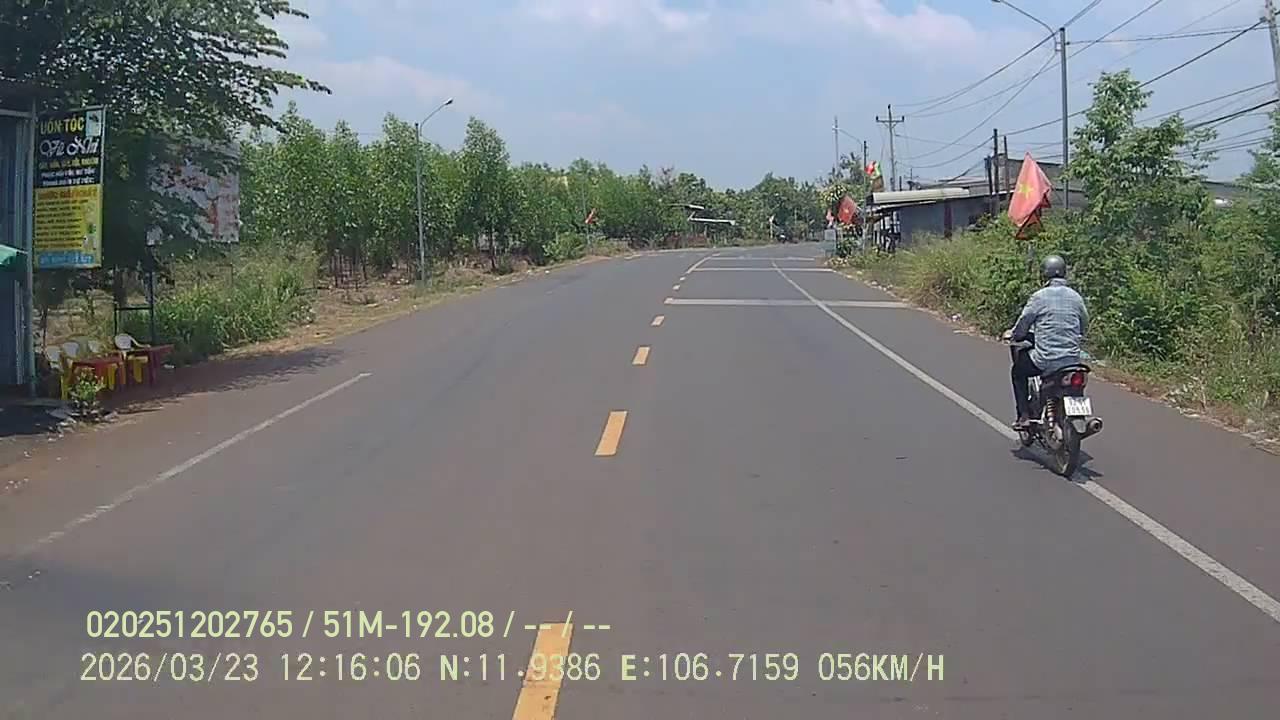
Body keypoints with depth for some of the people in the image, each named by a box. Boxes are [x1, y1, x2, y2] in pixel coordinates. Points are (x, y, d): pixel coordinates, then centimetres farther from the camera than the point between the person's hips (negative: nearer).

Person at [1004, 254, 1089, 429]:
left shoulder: (1039, 297, -8)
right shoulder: (1076, 297, 5)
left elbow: (1023, 325, -1)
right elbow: (1084, 326, 14)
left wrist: (1013, 335, 20)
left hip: (1046, 361, -4)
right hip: (1073, 360, 4)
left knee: (1018, 371, 23)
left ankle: (1024, 415, 14)